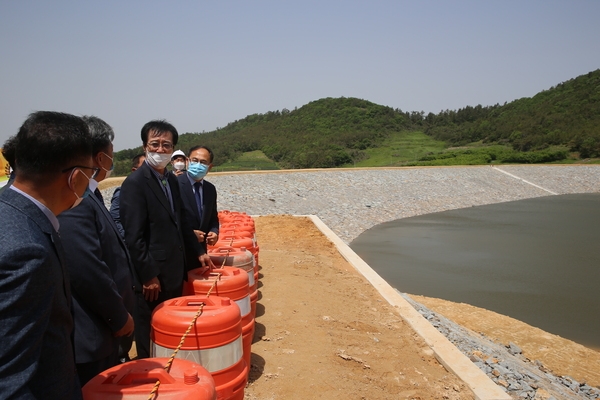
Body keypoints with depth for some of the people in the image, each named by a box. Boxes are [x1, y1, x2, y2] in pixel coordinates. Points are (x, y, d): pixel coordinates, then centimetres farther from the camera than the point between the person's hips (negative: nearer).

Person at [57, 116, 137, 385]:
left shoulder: (87, 195, 9)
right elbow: (88, 273, -27)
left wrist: (119, 315, 15)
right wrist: (120, 318, -14)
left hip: (102, 328, 10)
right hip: (88, 336, -10)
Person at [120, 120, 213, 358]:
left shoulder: (171, 180, 9)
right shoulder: (135, 183, -15)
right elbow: (133, 237, -19)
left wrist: (198, 252, 16)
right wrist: (148, 276, -19)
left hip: (174, 272, 8)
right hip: (152, 276, -8)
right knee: (151, 337, 7)